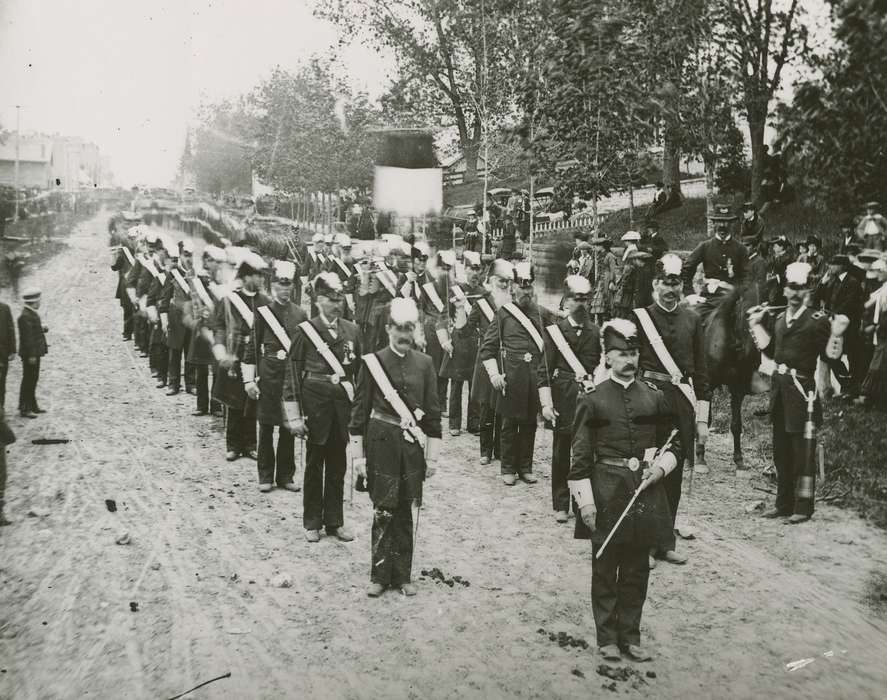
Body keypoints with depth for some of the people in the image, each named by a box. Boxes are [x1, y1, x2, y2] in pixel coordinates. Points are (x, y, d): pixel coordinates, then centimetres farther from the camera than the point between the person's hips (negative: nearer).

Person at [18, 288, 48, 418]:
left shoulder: (32, 314, 11)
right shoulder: (25, 316, -20)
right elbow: (27, 337, -22)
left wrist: (42, 328, 2)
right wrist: (31, 355, -23)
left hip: (35, 353, 10)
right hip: (30, 354, -10)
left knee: (33, 379, 17)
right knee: (28, 380, -3)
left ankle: (32, 405, 27)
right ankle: (24, 409, 3)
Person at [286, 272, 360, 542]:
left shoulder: (352, 330, 5)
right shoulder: (306, 330, -5)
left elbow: (360, 371, 10)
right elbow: (295, 374, -5)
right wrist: (295, 415, -9)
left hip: (343, 401, 3)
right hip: (315, 401, -3)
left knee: (338, 464, 10)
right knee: (315, 462, 7)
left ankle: (335, 521, 21)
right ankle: (312, 523, 19)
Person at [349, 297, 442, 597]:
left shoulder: (424, 363, 5)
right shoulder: (372, 362, -1)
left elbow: (433, 412, 8)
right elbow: (360, 409, 1)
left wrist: (432, 455, 6)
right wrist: (358, 454, -1)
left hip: (412, 446, 2)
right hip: (381, 445, -2)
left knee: (406, 511, 7)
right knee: (384, 511, 0)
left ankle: (402, 575, 18)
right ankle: (380, 575, 13)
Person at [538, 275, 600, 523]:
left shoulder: (596, 332, 9)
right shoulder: (554, 331, 2)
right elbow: (545, 370, -1)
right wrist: (546, 403, -7)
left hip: (590, 398, 1)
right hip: (563, 399, -1)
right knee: (562, 451, 5)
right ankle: (561, 505, 15)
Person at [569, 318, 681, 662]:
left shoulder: (655, 398, 5)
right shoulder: (592, 401, -3)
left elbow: (674, 444, 14)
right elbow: (580, 456, -4)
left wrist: (660, 466, -6)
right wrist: (585, 500, -10)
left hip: (646, 491, 3)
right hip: (606, 492, -3)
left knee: (637, 569, 10)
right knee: (605, 567, 6)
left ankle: (630, 636, 23)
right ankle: (607, 637, 19)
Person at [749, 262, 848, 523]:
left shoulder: (817, 320, -7)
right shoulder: (778, 318, 12)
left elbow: (830, 357, -8)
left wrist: (836, 333, -22)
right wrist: (757, 324, 19)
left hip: (802, 389, -7)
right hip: (780, 387, 7)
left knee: (803, 450, -2)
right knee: (781, 450, 13)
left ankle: (803, 507, 6)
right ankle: (784, 503, 24)